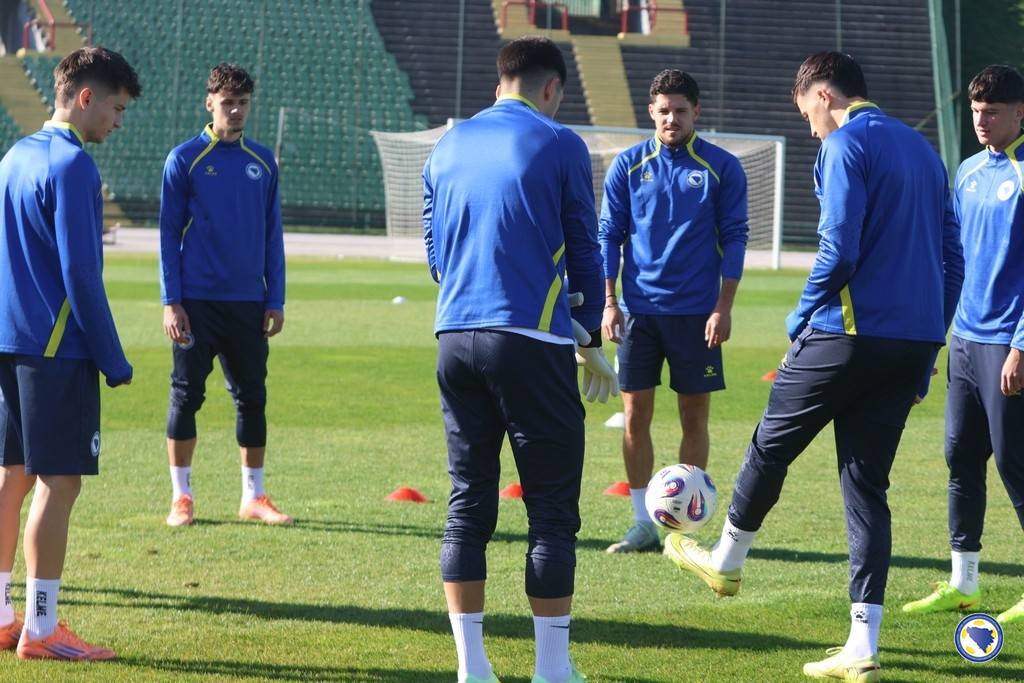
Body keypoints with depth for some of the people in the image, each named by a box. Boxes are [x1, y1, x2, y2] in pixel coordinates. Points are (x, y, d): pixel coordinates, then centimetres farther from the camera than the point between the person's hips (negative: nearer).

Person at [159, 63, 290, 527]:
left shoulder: (262, 162, 9)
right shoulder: (185, 159, -2)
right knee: (187, 395, 1)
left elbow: (273, 235, 12)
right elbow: (169, 234, -2)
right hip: (197, 301, -3)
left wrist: (275, 300, 6)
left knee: (252, 397, 5)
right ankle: (181, 497, 9)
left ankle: (254, 497, 13)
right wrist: (171, 302, -9)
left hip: (248, 302, 3)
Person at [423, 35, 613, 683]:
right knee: (552, 511, 1)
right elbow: (582, 248, 4)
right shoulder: (559, 145, -2)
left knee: (468, 507, 9)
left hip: (456, 337, 5)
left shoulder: (449, 145, 13)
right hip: (533, 339, -5)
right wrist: (593, 340, 17)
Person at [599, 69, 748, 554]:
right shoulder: (628, 166, 6)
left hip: (696, 312, -2)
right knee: (635, 416, 0)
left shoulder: (721, 168, 1)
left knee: (694, 417, 2)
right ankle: (643, 526, 7)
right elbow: (609, 236, 7)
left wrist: (724, 307, -8)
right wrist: (609, 302, -1)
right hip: (639, 310, 2)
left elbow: (734, 240, 0)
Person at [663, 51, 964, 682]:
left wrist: (802, 321, -4)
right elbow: (952, 258, 19)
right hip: (916, 340, 7)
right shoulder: (922, 149, 18)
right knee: (866, 483, 8)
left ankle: (726, 560, 35)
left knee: (772, 443, 15)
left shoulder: (846, 145, -8)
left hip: (852, 334, -7)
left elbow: (838, 249, -17)